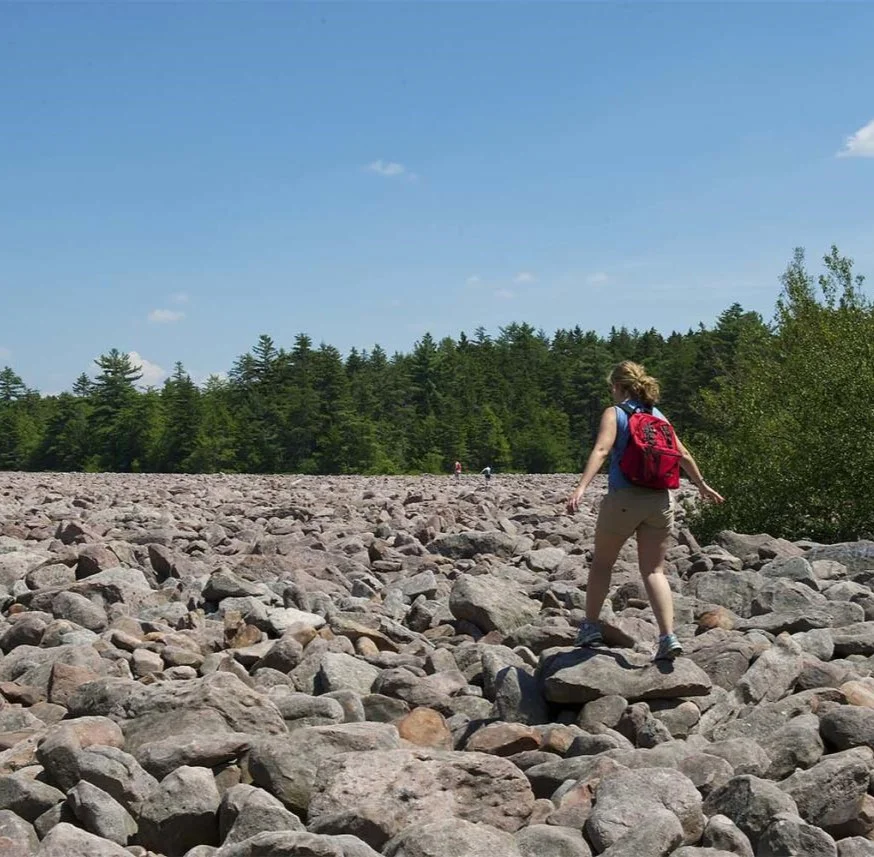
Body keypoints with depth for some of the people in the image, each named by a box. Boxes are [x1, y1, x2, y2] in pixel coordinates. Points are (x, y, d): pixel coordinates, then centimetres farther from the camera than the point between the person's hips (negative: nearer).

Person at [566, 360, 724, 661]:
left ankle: (590, 627, 18)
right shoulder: (658, 416, 13)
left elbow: (601, 450, -17)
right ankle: (668, 637, -7)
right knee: (654, 570, 6)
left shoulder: (614, 413, -2)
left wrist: (581, 488, -27)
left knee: (601, 562, 15)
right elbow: (683, 455, 17)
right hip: (660, 500, 4)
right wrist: (702, 485, 32)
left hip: (624, 498, -4)